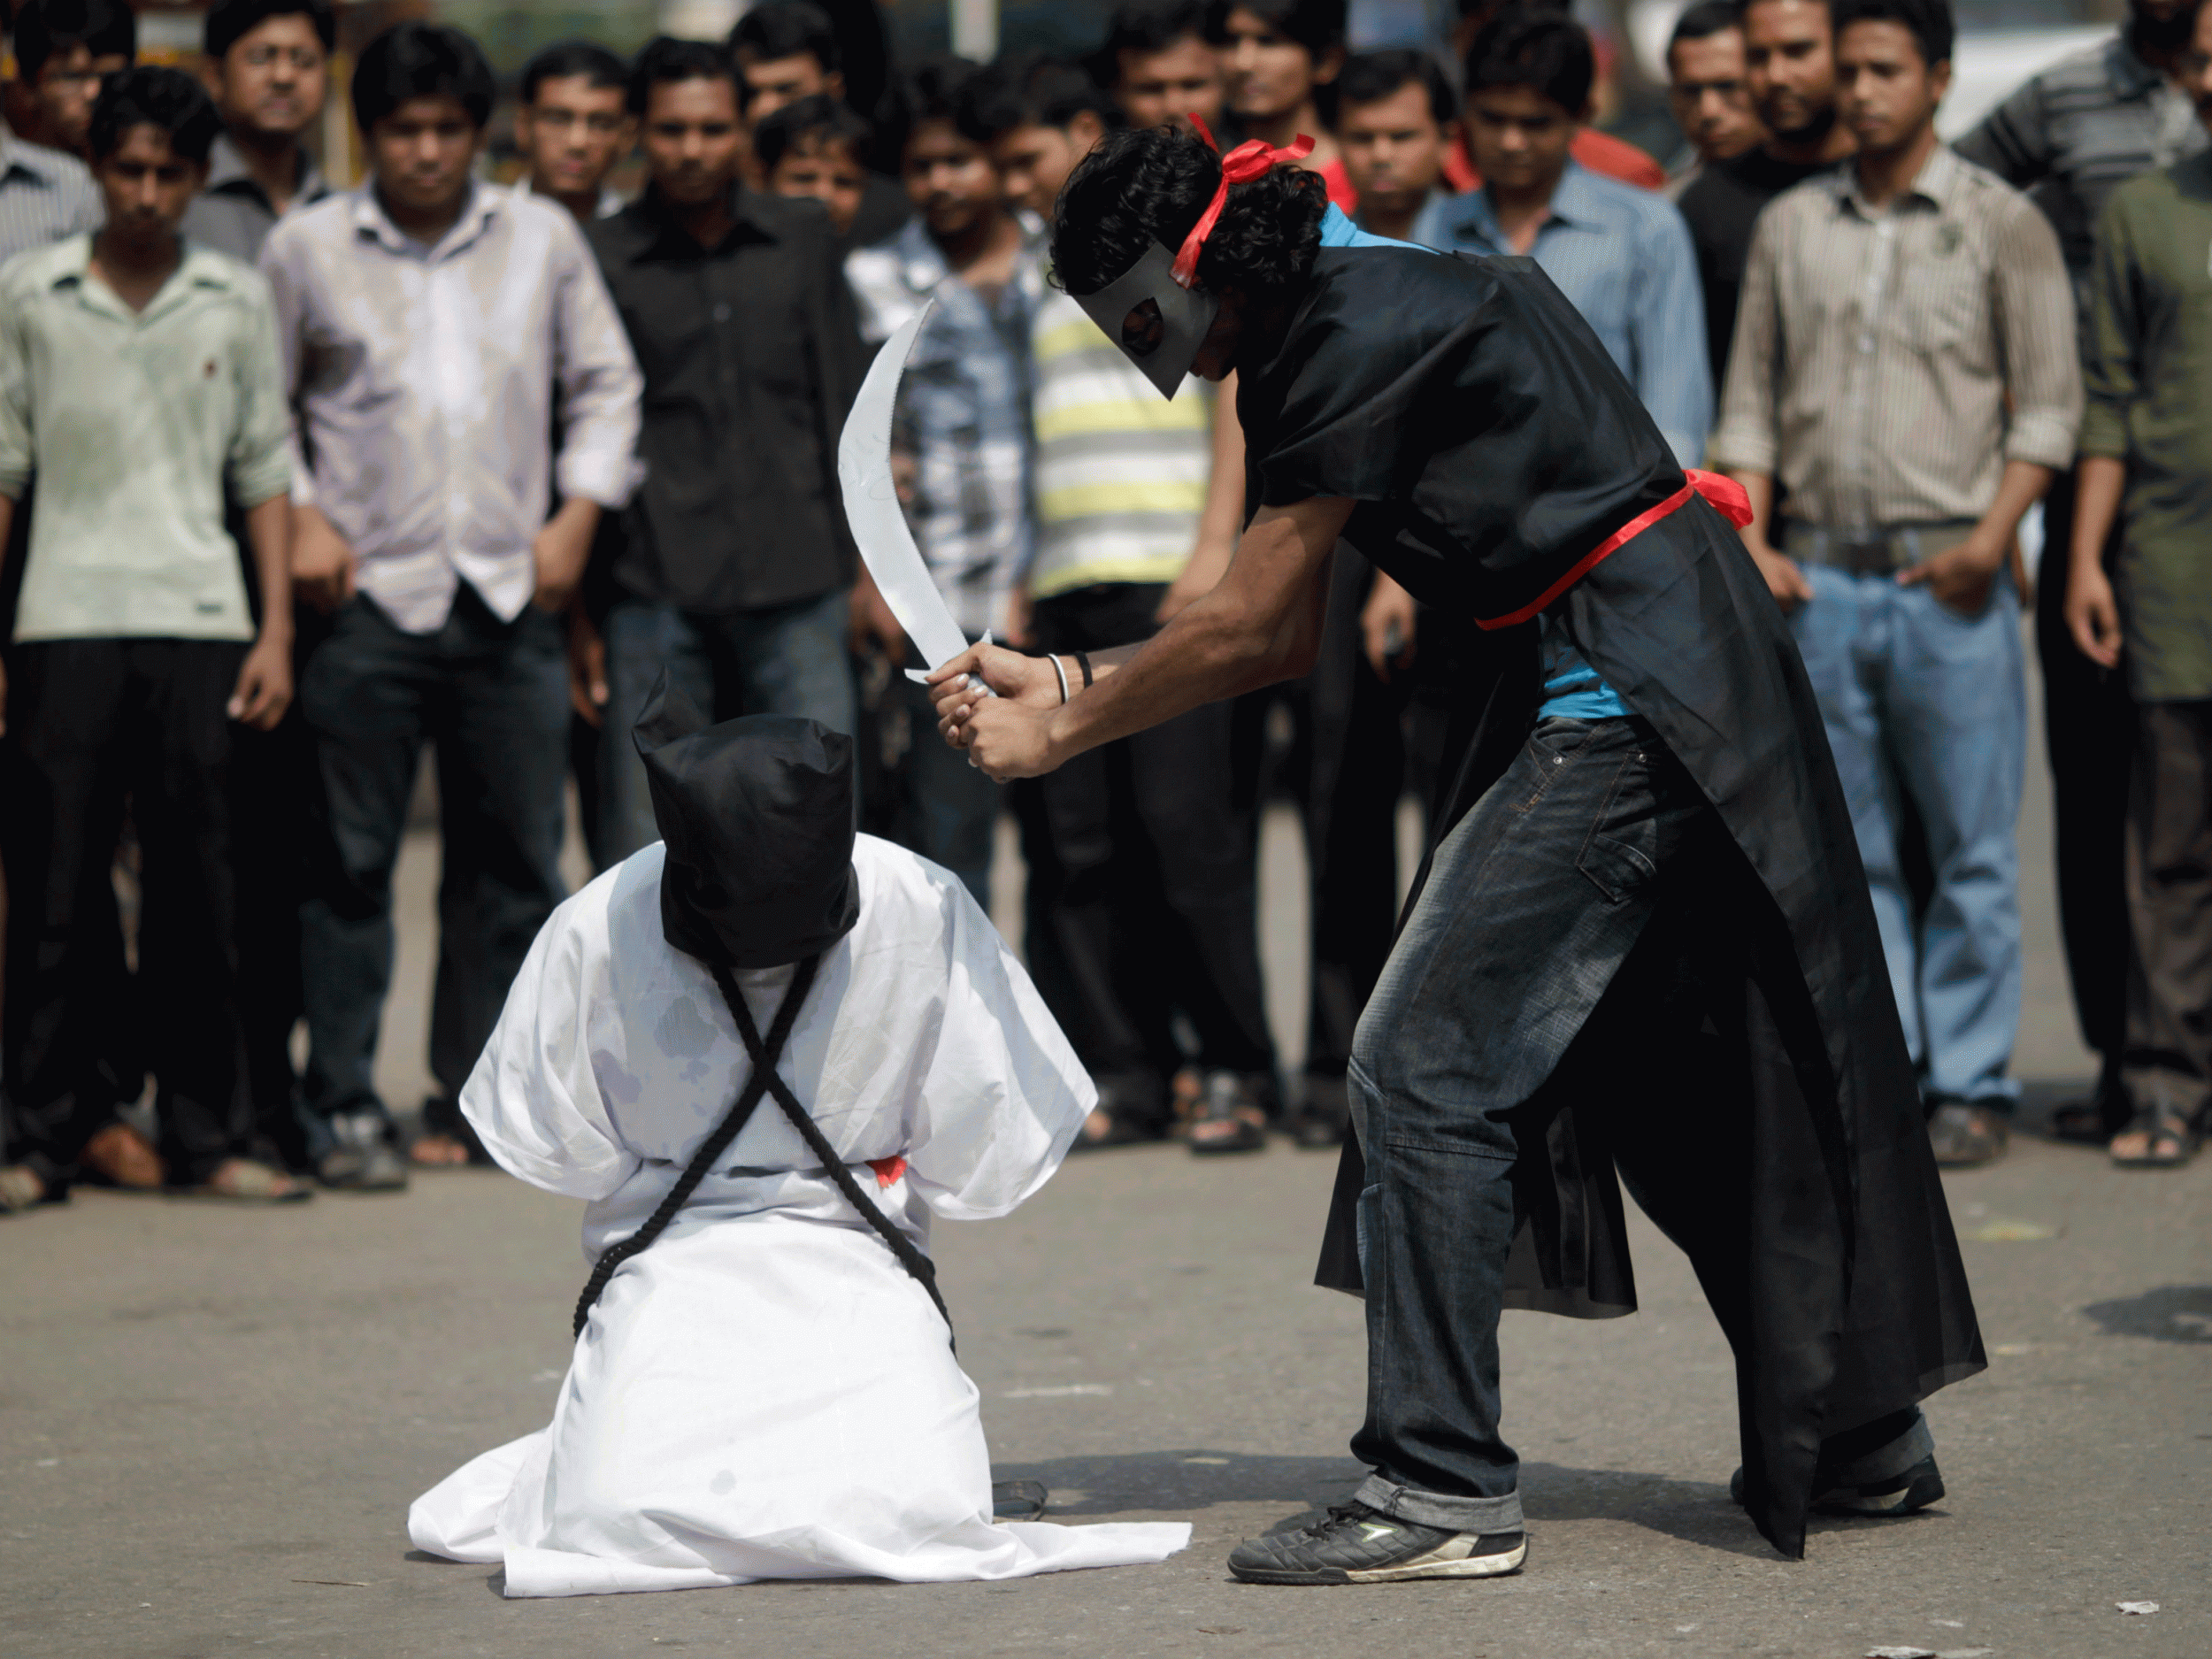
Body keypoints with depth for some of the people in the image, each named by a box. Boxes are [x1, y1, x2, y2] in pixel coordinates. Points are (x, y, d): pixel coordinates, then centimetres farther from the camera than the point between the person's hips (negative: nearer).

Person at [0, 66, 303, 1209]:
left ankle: (206, 1135, 5)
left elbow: (264, 472, 12)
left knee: (200, 895, 0)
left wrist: (276, 631, 5)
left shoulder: (237, 301, 9)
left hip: (200, 621, 1)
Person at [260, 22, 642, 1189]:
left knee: (514, 860, 4)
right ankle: (345, 1107, 1)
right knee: (349, 861, -4)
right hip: (366, 598, -2)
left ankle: (475, 1098, 14)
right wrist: (298, 517, -5)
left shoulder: (543, 239, 10)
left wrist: (577, 514, 4)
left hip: (510, 598, 3)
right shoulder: (305, 249, 4)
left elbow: (605, 384, 15)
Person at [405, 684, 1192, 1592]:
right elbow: (552, 1145, 3)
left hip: (855, 1258, 0)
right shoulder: (596, 929, -11)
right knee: (622, 1516, -27)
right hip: (667, 1263, 0)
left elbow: (985, 1170, -1)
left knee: (914, 1511, -26)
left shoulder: (922, 912, -11)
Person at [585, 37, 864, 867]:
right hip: (656, 595, -2)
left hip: (796, 588, 2)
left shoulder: (803, 238, 11)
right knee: (641, 852, -1)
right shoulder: (599, 259, 3)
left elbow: (843, 401, 14)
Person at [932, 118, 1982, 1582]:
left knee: (1428, 1065, -11)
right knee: (1679, 1076, 18)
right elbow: (1290, 638, 15)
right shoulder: (1322, 329, 14)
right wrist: (1065, 691, 9)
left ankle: (1445, 1489, -10)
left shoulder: (1364, 324, -17)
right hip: (1684, 689, 10)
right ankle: (1864, 1436, 28)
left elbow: (1248, 621, -14)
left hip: (1627, 699, -10)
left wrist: (1063, 731, -3)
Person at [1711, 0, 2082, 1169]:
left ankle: (1970, 1084, 5)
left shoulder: (2001, 225, 3)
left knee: (1970, 847, -1)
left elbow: (2048, 404, 0)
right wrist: (1748, 537, 2)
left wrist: (1992, 535, -11)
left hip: (1947, 579, -3)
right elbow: (1751, 400, 14)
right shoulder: (1791, 227, 12)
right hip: (1817, 578, 3)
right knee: (1849, 852, 5)